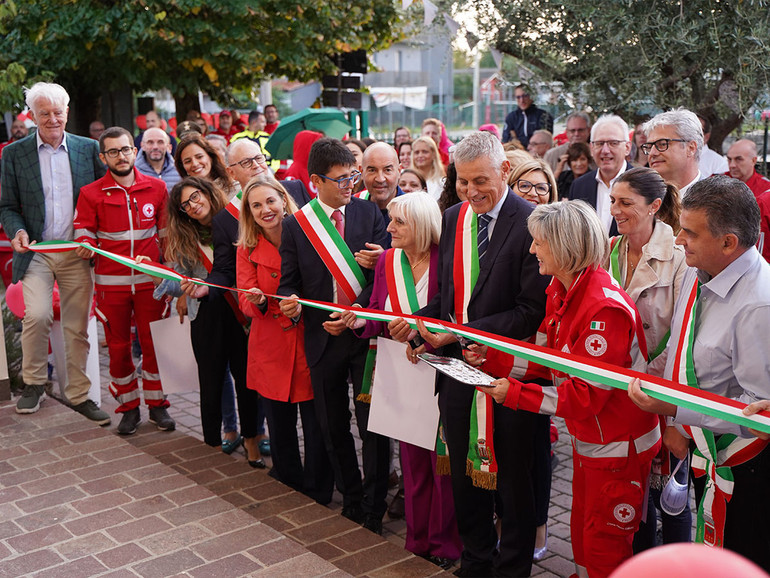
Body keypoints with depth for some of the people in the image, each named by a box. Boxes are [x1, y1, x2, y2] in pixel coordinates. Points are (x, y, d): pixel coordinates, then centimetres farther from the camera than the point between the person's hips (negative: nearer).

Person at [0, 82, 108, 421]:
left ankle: (79, 394, 20)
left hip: (78, 253, 1)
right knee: (37, 315, -19)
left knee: (78, 326, 6)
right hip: (36, 252, -1)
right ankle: (33, 384, 4)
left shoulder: (89, 149, 6)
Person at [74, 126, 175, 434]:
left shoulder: (156, 188, 3)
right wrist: (85, 244, -17)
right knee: (118, 347, 8)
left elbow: (165, 231, 9)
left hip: (149, 279, 0)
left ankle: (157, 404, 20)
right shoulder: (91, 193, 0)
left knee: (153, 344, 5)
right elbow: (84, 229, 6)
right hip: (111, 282, 0)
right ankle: (129, 408, 22)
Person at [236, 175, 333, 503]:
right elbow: (246, 302, -1)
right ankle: (290, 490, 32)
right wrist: (257, 302, -23)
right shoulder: (247, 249, 4)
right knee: (280, 425, 11)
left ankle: (318, 497, 20)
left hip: (311, 341, -2)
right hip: (271, 348, 2)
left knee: (316, 424, 0)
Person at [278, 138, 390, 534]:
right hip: (322, 337, 2)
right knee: (333, 427, 14)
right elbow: (289, 282, 5)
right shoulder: (295, 225, 1)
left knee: (372, 424, 1)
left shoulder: (369, 213, -1)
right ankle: (350, 497, 32)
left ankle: (373, 506, 16)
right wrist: (291, 301, -19)